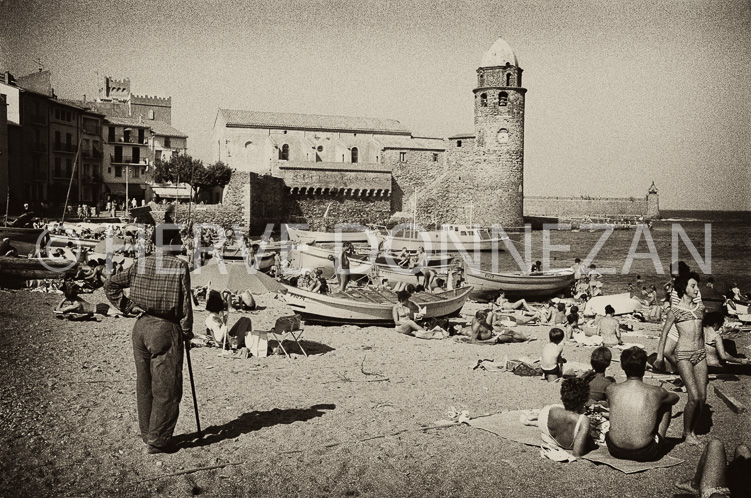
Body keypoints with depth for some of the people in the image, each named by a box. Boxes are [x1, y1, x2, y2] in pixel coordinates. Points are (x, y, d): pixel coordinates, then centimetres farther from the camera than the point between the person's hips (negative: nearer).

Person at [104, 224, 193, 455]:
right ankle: (157, 441, 5)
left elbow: (110, 285, 8)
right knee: (167, 388, 2)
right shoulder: (179, 266, -12)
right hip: (166, 331, -6)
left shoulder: (140, 265, 6)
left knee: (145, 386, 15)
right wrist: (187, 332, -1)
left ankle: (147, 433, 27)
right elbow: (185, 302, -11)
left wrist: (128, 306, 6)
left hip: (141, 327, 7)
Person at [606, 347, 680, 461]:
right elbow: (675, 397, 15)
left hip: (616, 451, 2)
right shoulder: (656, 393, -10)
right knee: (666, 404, 16)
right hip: (645, 454, -2)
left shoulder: (611, 390, -6)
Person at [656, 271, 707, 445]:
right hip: (683, 355, -5)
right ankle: (687, 433, 6)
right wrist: (660, 357, 4)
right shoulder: (675, 310, -2)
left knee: (703, 397, 1)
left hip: (700, 354, 5)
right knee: (694, 397, -12)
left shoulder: (700, 307, 12)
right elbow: (664, 333, 3)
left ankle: (692, 430, 19)